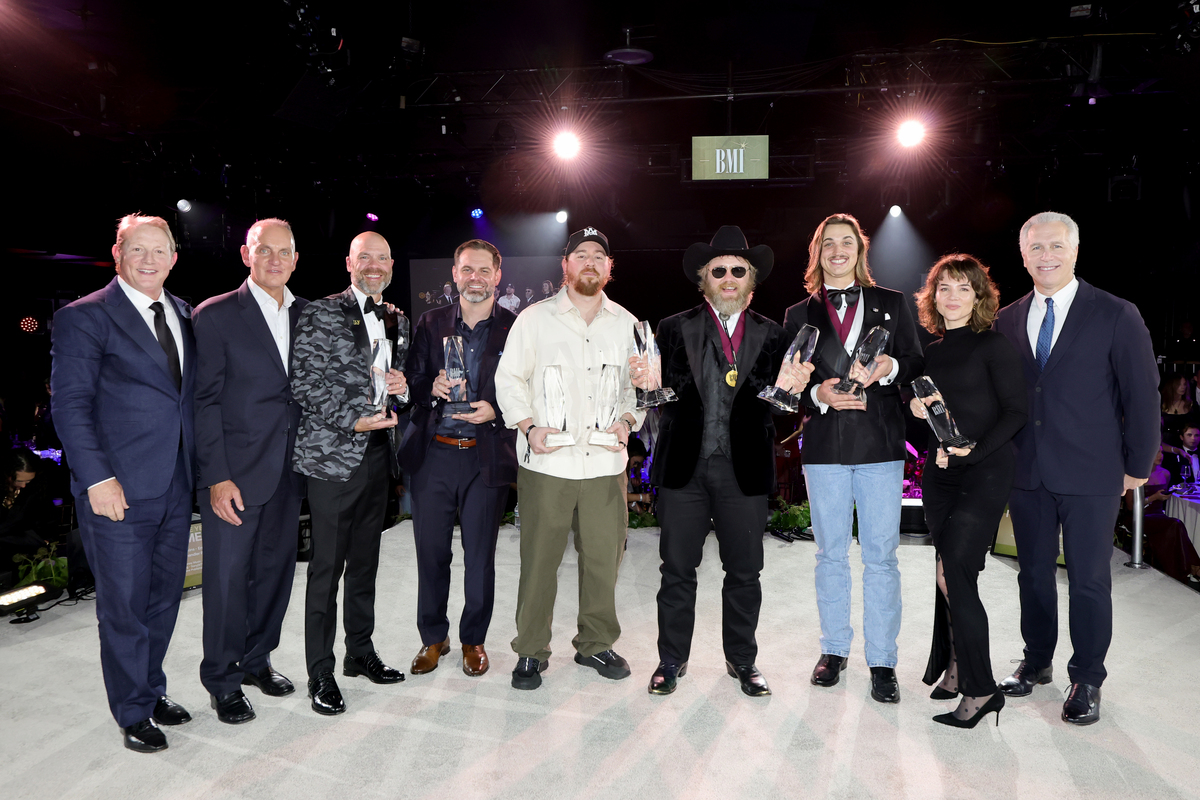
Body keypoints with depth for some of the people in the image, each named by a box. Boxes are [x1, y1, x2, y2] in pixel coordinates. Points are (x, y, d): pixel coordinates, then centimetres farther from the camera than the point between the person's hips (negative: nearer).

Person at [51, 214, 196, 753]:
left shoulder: (185, 315, 11)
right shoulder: (84, 317, -6)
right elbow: (69, 405, -9)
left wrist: (204, 466, 8)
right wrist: (98, 478, -17)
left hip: (176, 485, 6)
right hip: (119, 488, -5)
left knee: (165, 594, 16)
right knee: (124, 603, 6)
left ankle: (152, 690, 34)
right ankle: (134, 712, 23)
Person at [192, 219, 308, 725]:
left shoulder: (306, 315, 8)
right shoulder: (215, 315, -6)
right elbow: (205, 402, -9)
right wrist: (217, 478, -14)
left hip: (288, 472, 5)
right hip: (235, 474, -5)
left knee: (276, 569, 15)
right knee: (228, 578, 5)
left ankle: (256, 660, 35)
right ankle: (222, 682, 24)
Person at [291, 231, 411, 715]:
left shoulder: (396, 321, 14)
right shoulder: (320, 315, -5)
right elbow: (303, 384, -12)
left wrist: (403, 387, -2)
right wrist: (353, 421, -18)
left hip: (379, 453, 6)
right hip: (333, 455, -6)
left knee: (365, 562, 16)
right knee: (327, 566, 0)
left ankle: (361, 652, 31)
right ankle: (320, 672, 13)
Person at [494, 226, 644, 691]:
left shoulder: (627, 324, 13)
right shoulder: (535, 318, 6)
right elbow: (509, 377, 5)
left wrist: (628, 420, -1)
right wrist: (528, 426, -8)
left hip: (605, 462, 3)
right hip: (546, 462, -2)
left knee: (603, 557, 7)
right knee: (539, 560, 1)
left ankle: (595, 644, 26)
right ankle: (531, 652, 17)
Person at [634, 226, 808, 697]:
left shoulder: (770, 334, 8)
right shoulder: (675, 329, 4)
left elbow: (772, 403, 0)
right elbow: (668, 396, -4)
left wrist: (788, 390, -22)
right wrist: (650, 384, -26)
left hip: (744, 469, 1)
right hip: (684, 466, -1)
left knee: (744, 573, 11)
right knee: (677, 569, 8)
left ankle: (742, 660, 31)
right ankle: (672, 660, 26)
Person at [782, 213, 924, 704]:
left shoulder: (892, 305, 10)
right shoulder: (799, 315, 11)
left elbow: (917, 367, 6)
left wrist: (890, 367, -15)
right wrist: (817, 394, -13)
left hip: (880, 445, -1)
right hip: (824, 446, 1)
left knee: (881, 556, 1)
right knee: (830, 554, 10)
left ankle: (882, 662, 13)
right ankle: (834, 650, 25)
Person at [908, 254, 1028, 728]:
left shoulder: (993, 346, -3)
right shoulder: (931, 354, 13)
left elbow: (1018, 410, -7)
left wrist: (975, 449, -16)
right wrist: (919, 410, -4)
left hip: (985, 472, -6)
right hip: (939, 474, 6)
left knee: (954, 572, -13)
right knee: (951, 575, 10)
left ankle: (979, 688, -2)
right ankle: (955, 668, 24)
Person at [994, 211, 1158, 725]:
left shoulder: (1117, 316, -3)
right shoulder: (1007, 321, 7)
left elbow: (1142, 394, -1)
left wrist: (1137, 466, -1)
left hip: (1090, 474, -3)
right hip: (1026, 471, 3)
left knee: (1089, 579, 5)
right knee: (1034, 573, 14)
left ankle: (1086, 680, 22)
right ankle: (1036, 662, 31)